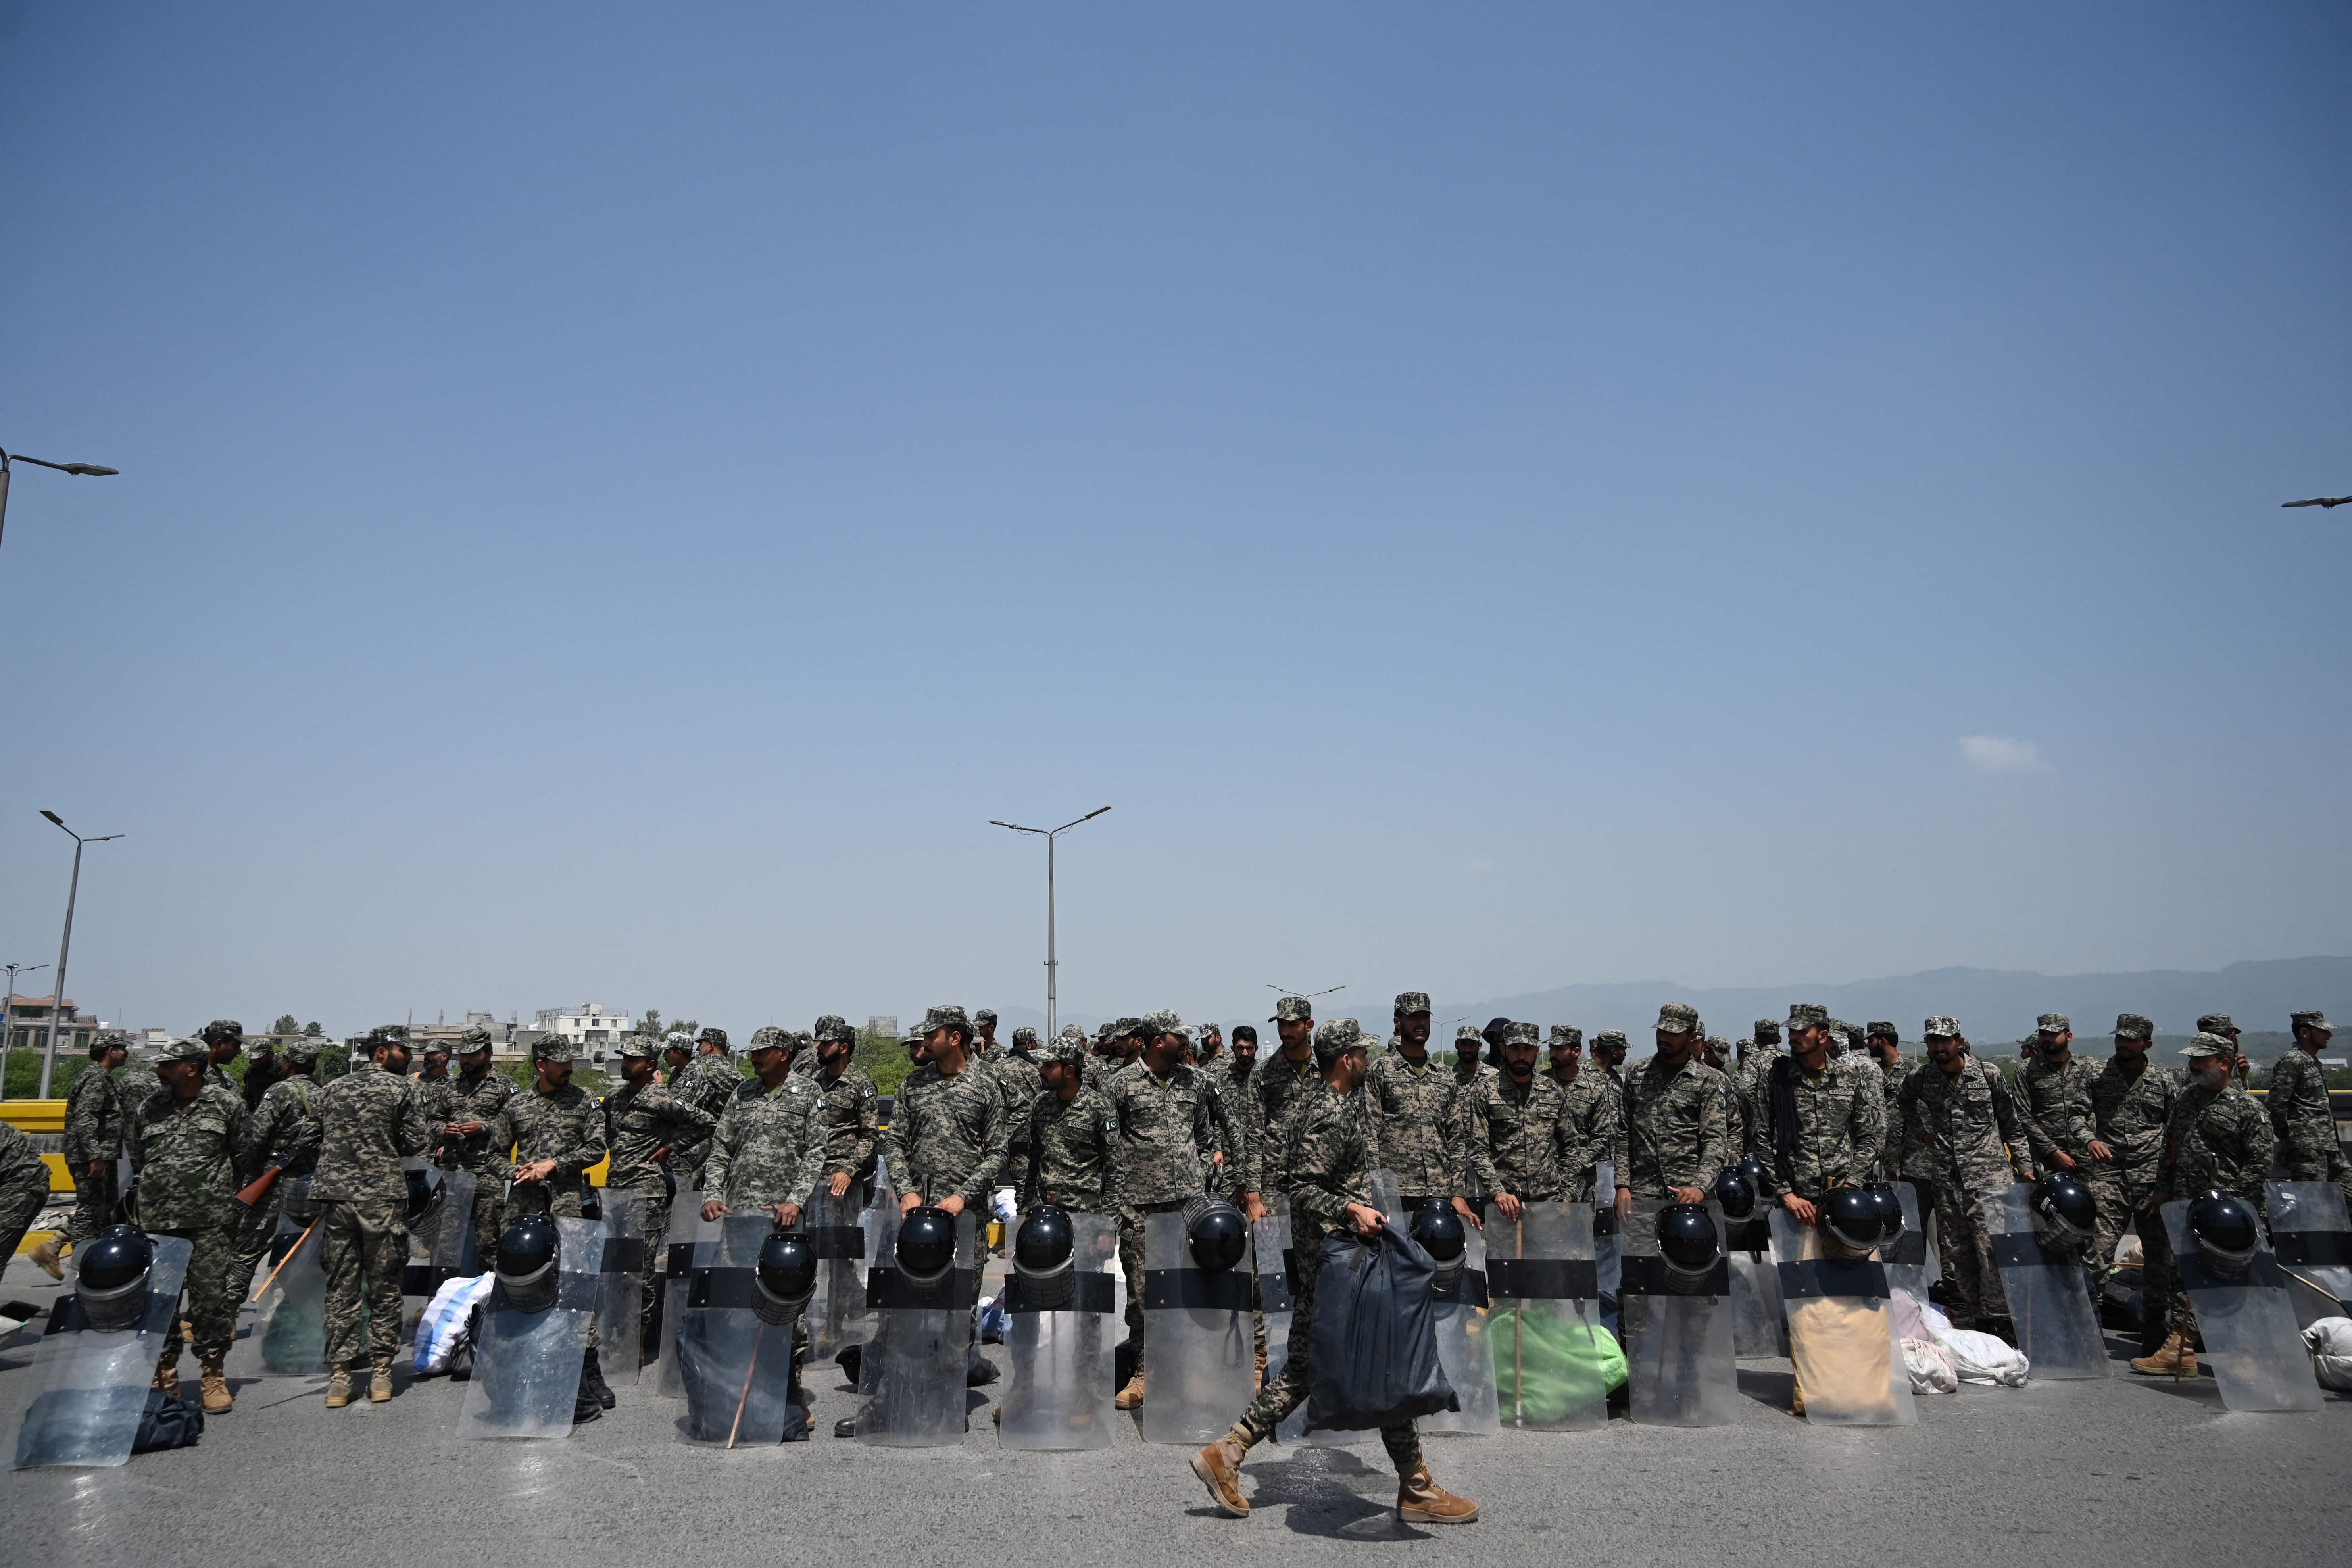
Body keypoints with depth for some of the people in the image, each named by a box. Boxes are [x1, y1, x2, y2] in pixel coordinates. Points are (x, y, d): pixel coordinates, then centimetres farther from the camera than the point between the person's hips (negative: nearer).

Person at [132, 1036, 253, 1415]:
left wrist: (233, 1202, 4)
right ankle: (164, 1377, 19)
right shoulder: (150, 1109, 12)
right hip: (158, 1222, 3)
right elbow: (136, 1160, 22)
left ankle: (214, 1376, 9)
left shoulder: (227, 1104, 3)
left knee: (212, 1296, -2)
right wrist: (148, 1198, 15)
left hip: (210, 1221, -3)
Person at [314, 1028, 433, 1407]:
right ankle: (381, 1371, 8)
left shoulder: (330, 1090, 14)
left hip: (335, 1195, 4)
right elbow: (419, 1141, -3)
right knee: (383, 1287, 5)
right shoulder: (402, 1089, 0)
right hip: (383, 1196, -4)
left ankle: (339, 1375, 8)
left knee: (341, 1288, 7)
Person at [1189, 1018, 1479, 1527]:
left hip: (1320, 1255, 10)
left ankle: (1225, 1453, 13)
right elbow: (1303, 1189, -25)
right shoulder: (1331, 1114, -19)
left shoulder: (1317, 1099, 13)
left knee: (1306, 1366, 12)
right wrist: (1351, 1210, -38)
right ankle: (1416, 1490, 9)